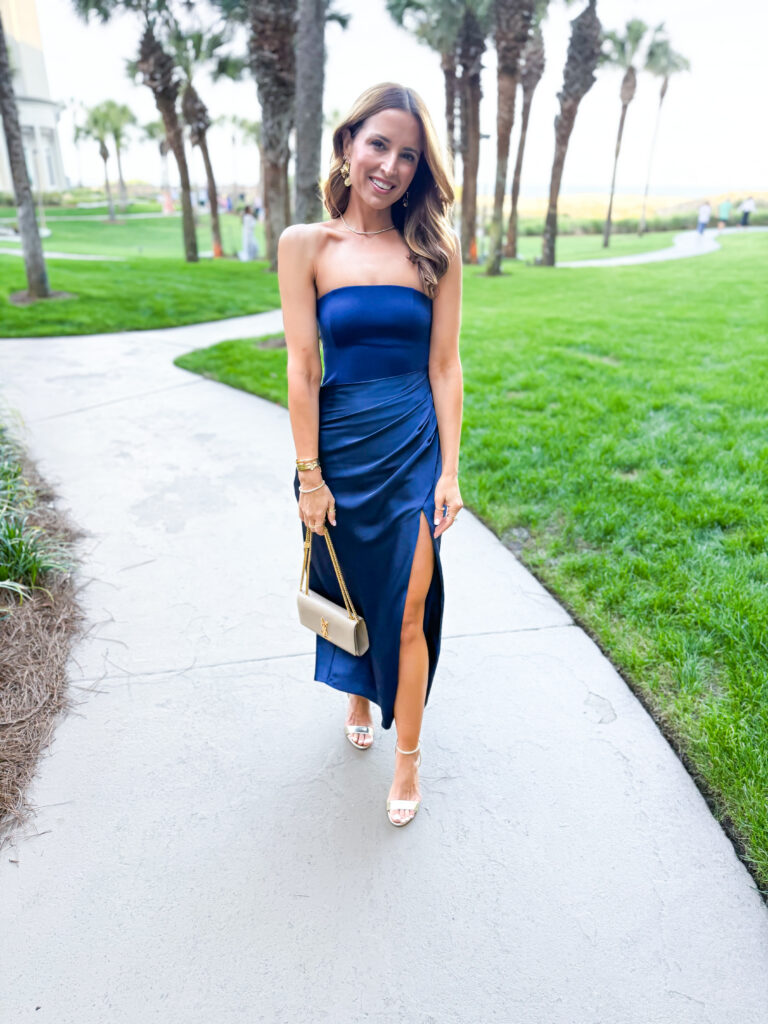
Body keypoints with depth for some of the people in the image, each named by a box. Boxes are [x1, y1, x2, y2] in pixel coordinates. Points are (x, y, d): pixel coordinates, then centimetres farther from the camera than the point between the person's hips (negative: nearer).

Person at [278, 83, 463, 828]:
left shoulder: (435, 248, 0)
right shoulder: (306, 245, -3)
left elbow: (444, 365, -1)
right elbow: (301, 369, -5)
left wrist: (449, 470, -4)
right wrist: (310, 475, -6)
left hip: (414, 448, 0)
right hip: (341, 446, 1)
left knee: (409, 611, 3)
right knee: (349, 590, 18)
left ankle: (407, 755, 24)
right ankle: (357, 694, 47)